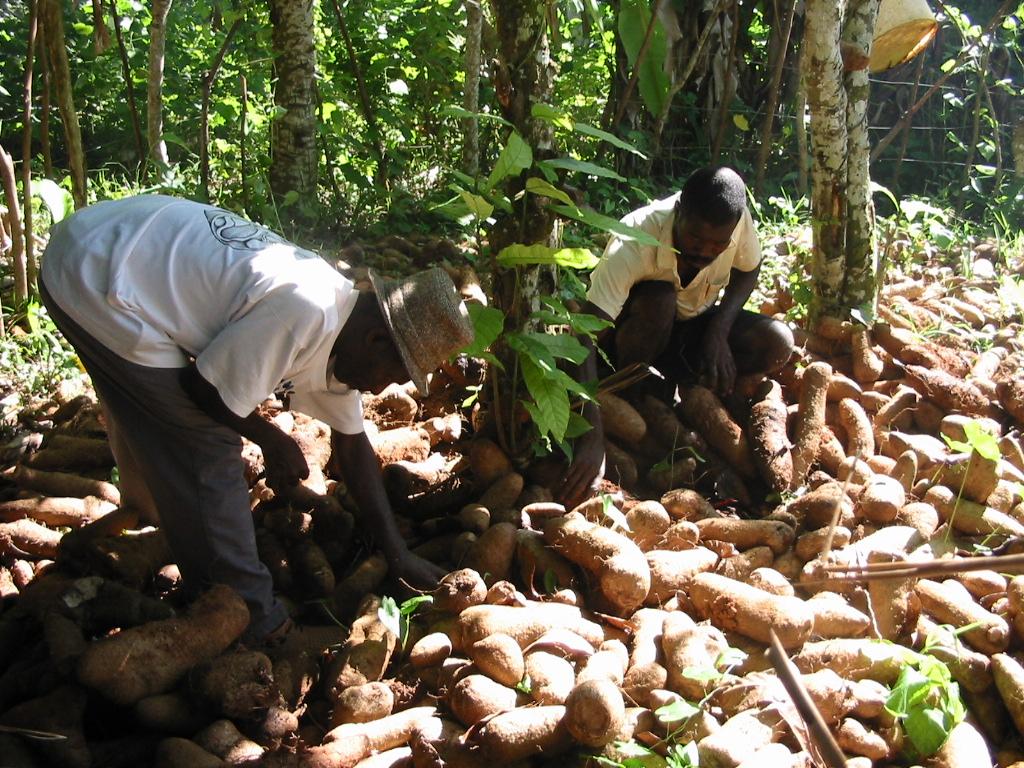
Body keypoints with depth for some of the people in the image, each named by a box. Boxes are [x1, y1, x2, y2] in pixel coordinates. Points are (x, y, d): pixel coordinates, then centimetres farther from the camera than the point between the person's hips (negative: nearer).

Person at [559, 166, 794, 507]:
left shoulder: (738, 220, -23)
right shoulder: (633, 243, -36)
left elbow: (748, 271, 0)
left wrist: (718, 330, -20)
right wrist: (593, 437, -54)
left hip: (694, 325, 4)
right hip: (633, 333, -4)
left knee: (777, 344, -22)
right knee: (658, 298, -38)